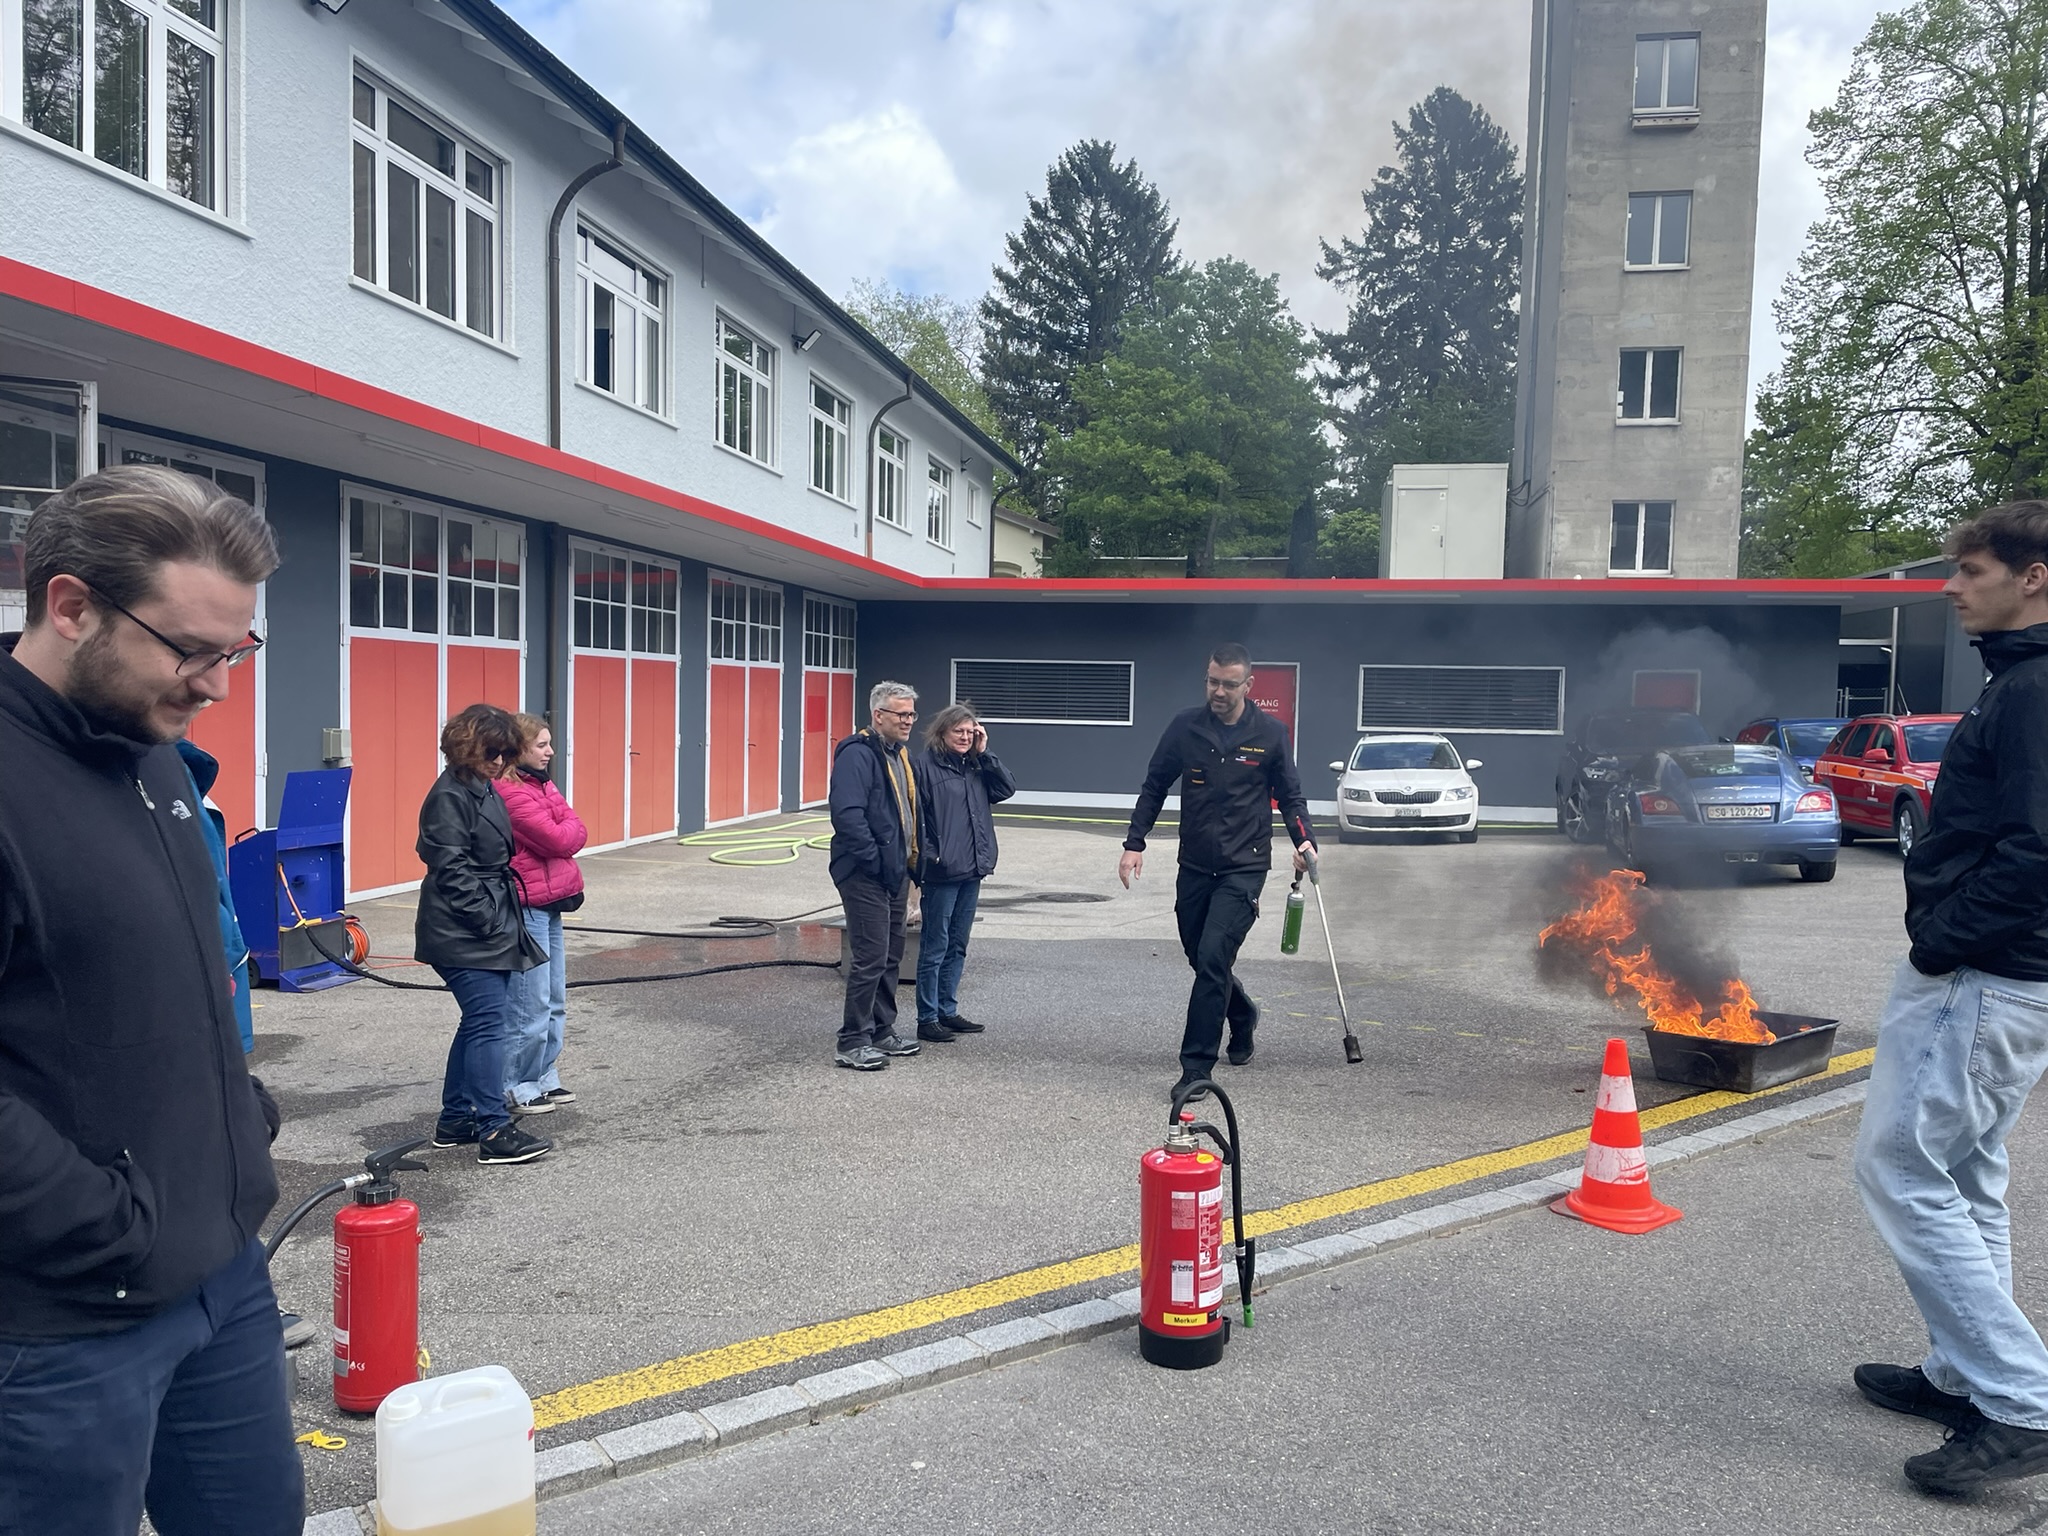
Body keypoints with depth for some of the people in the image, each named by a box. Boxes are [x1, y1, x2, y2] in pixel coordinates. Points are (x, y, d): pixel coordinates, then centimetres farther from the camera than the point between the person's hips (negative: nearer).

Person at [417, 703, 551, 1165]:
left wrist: (505, 917, 17)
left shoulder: (483, 789, 15)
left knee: (479, 1022, 13)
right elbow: (451, 869, -19)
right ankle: (493, 1131, -6)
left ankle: (456, 1120, 22)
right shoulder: (449, 796, -13)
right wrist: (488, 921, -18)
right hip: (464, 935, -10)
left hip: (491, 928, 10)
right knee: (491, 1024, -10)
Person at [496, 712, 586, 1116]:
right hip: (528, 905, -10)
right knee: (533, 1005, -2)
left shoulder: (541, 784, 14)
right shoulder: (512, 794, -17)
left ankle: (545, 1077, 26)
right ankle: (518, 1087, 10)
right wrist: (569, 825, 0)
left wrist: (566, 830, -5)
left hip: (550, 903, 10)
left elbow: (577, 833, 13)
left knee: (555, 1001, 15)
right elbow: (559, 840, -18)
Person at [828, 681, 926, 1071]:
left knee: (891, 957, 16)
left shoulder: (901, 756, 16)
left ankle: (882, 1031, 27)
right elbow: (847, 815, -24)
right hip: (865, 875, -10)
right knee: (870, 958, -8)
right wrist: (875, 861, -21)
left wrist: (911, 859, 15)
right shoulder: (857, 754, -15)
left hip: (894, 874, 10)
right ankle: (851, 1044, 1)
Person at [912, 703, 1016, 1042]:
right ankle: (927, 1019, 8)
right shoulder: (926, 764, -9)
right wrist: (928, 856, -17)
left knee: (957, 947, 15)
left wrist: (985, 753, -1)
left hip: (972, 871, 7)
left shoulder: (976, 765, 12)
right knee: (935, 947, 0)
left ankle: (948, 1011, 25)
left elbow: (1006, 789, 5)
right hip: (942, 873, -7)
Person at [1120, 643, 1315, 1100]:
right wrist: (1134, 843, 0)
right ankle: (1243, 1017, 45)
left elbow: (1290, 796, 7)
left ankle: (1196, 1067, -8)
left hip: (1244, 868, -3)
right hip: (1195, 866, 4)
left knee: (1213, 957, -15)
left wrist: (1304, 841, -10)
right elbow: (1154, 787, 8)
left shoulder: (1270, 733, -3)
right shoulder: (1185, 726, 0)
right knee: (1200, 957, 15)